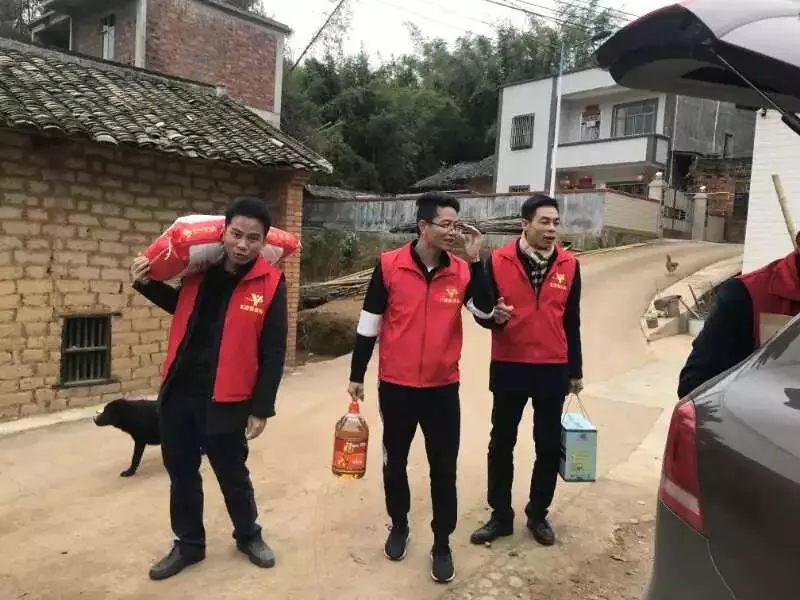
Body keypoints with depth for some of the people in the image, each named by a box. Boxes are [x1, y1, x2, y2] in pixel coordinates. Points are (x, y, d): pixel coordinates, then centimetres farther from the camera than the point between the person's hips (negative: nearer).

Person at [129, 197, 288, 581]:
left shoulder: (270, 285, -12)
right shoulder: (200, 269, 2)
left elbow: (273, 354, -10)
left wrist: (261, 408, -9)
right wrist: (146, 284, 7)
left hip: (225, 400, -4)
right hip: (177, 393, 5)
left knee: (232, 474, 13)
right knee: (181, 473, 16)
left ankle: (249, 536, 38)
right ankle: (188, 544, 37)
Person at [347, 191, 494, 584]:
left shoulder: (462, 271, -2)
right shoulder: (389, 265, -9)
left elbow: (485, 311, -16)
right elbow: (368, 324, -2)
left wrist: (475, 261, -21)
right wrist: (357, 375, 2)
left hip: (443, 387, 1)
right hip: (396, 385, -1)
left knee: (444, 469, 8)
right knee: (395, 461, 16)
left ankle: (442, 545, 25)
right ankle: (399, 526, 40)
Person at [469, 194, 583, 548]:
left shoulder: (569, 265, 2)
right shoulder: (498, 261, -6)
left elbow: (572, 322, 8)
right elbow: (481, 311, 1)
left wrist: (575, 370, 10)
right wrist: (493, 316, -23)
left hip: (553, 369, 2)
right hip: (508, 367, -1)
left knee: (549, 446, 11)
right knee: (501, 443, 9)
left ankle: (538, 514, 29)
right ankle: (500, 515, 25)